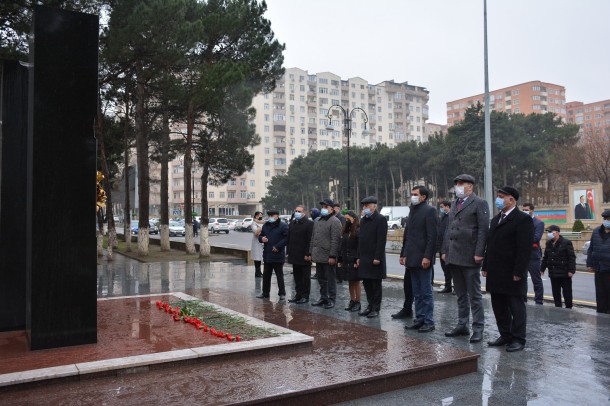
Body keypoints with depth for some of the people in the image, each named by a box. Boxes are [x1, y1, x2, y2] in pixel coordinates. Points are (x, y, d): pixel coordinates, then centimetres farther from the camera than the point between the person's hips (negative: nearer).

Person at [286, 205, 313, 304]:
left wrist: (307, 254, -18)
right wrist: (288, 251, 10)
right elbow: (288, 238, 16)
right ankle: (298, 294, 22)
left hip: (304, 256, -7)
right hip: (294, 256, 7)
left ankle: (305, 296, 11)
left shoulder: (309, 224, -9)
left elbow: (310, 240, -14)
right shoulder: (292, 223, 13)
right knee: (297, 276, 13)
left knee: (305, 277, 3)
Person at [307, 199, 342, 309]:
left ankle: (331, 299, 9)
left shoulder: (334, 221, -9)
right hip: (318, 256, 8)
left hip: (328, 257, -8)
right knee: (321, 278, 15)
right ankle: (323, 298, 25)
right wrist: (310, 253, 16)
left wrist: (332, 256, -20)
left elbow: (335, 240, -16)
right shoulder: (317, 221, 16)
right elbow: (313, 238, 20)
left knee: (330, 278, 1)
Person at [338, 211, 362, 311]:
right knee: (350, 282, 13)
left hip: (354, 262, -7)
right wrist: (340, 260, 10)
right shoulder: (345, 231, 12)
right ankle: (352, 301, 21)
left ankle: (357, 303, 10)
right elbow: (342, 247, 13)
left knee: (356, 282, 1)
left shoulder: (358, 231, -11)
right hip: (346, 261, 7)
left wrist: (357, 261, -18)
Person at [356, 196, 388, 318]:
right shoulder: (363, 220, 14)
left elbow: (382, 240, -16)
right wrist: (359, 257, 12)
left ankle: (376, 308, 11)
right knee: (366, 283, 12)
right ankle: (370, 305, 24)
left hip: (375, 258, -7)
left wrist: (377, 257, -20)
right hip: (364, 258, 7)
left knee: (376, 284, 2)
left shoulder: (380, 219, -10)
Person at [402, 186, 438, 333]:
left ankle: (429, 322, 9)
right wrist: (404, 254, 14)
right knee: (417, 293, 13)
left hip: (422, 258, -8)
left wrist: (427, 256, -20)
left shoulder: (429, 210, -9)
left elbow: (432, 236, -15)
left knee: (426, 292, 0)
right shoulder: (413, 211, 16)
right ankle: (419, 319, 20)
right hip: (412, 258, 8)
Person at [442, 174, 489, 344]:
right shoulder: (454, 204, 17)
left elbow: (483, 230, -11)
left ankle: (478, 328, 8)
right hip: (454, 257, 7)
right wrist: (445, 251, 11)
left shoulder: (479, 203, -4)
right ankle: (462, 325, 21)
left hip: (470, 257, -7)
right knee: (461, 295, 14)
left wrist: (479, 253, -17)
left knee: (474, 295, 1)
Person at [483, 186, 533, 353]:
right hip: (495, 273, 8)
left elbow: (524, 248, -15)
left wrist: (518, 272, -18)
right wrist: (486, 267, 13)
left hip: (512, 274, -8)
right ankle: (505, 335, 25)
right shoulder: (495, 219, 17)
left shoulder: (523, 219, -9)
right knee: (499, 306, 13)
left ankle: (518, 339, 13)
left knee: (516, 306, 3)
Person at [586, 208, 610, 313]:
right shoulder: (596, 231, 9)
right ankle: (601, 312, 22)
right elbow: (591, 249, 13)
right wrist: (589, 264, 9)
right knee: (600, 293, 13)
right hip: (598, 269, 5)